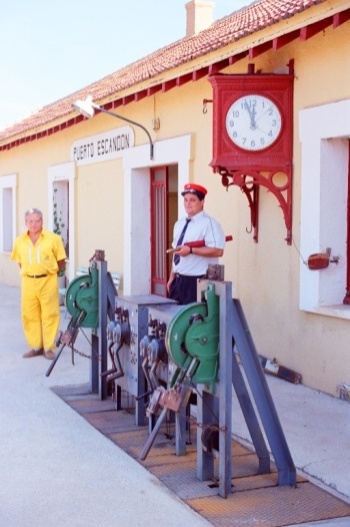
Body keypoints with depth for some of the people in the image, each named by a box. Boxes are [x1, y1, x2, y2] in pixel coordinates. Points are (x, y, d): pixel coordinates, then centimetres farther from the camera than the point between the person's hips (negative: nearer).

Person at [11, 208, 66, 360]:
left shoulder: (53, 238, -6)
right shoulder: (20, 241, 4)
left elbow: (61, 261, 2)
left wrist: (49, 271, 5)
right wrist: (27, 272, 9)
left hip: (48, 281, -3)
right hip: (28, 282, 3)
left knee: (49, 314, 0)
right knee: (29, 315, 6)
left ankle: (49, 347, 8)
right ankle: (35, 346, 18)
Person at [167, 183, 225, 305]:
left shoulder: (209, 223, -11)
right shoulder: (179, 224, 15)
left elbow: (218, 251, -21)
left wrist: (191, 250, -23)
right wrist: (172, 277, 16)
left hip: (197, 283, -8)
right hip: (178, 281, 8)